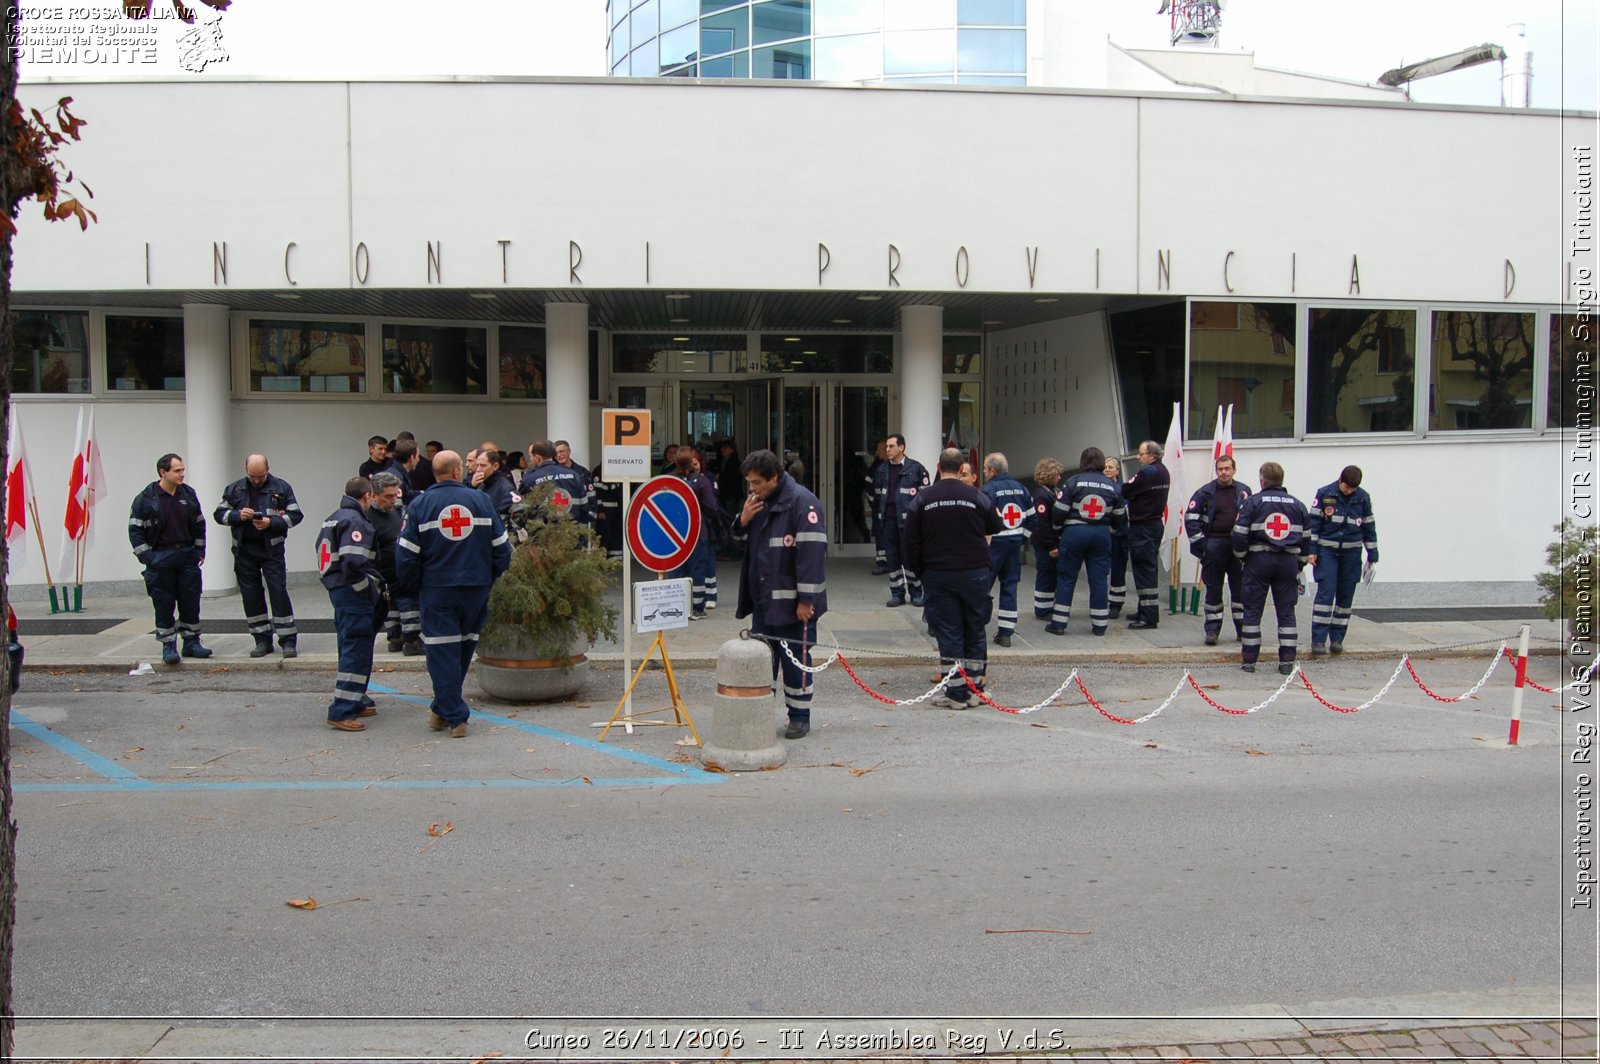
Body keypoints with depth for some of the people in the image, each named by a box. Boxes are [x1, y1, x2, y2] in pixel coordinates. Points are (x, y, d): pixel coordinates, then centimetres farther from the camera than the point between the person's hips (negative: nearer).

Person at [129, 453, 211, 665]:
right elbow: (135, 530, -4)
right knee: (164, 604, 0)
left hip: (187, 556, 4)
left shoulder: (188, 494, 7)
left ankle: (192, 642, 16)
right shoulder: (145, 499, -6)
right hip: (160, 559, -4)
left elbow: (199, 524, 16)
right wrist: (146, 557, -10)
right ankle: (168, 646, 8)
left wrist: (200, 551, 11)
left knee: (191, 602, 6)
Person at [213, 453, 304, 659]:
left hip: (271, 549, -3)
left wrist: (271, 522, -16)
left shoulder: (281, 488, 0)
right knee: (251, 596, 6)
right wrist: (238, 516, -11)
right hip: (244, 550, 3)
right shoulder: (234, 489, 7)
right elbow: (219, 514, 9)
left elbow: (296, 515, -1)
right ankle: (263, 640, 16)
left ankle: (288, 641, -3)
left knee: (279, 592, -8)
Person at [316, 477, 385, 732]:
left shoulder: (333, 518, 17)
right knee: (357, 652, -9)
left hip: (338, 589, 10)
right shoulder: (355, 521, -15)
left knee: (351, 649, 19)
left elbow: (322, 550, 22)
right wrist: (374, 585, -13)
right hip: (354, 594, -10)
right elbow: (354, 560, -27)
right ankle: (342, 712, -11)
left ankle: (354, 702, 29)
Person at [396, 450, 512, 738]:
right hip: (476, 587, 2)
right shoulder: (480, 500, -1)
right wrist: (490, 578, 16)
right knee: (464, 647, 15)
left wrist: (411, 587, 10)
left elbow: (407, 553, -5)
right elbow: (502, 546, 2)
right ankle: (444, 708, 24)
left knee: (442, 652, 3)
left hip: (437, 589, -2)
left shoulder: (421, 504, -4)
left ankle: (454, 716, 2)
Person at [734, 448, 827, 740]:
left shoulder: (802, 503, -16)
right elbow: (741, 541, 22)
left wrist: (806, 600, -22)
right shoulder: (758, 502, 11)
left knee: (795, 660, 2)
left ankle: (800, 717, 14)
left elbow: (811, 553, -20)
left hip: (792, 603, -8)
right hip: (762, 599, 8)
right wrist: (743, 521, -1)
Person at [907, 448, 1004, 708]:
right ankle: (975, 689, 16)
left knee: (949, 633, 3)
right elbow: (997, 531, 7)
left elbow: (912, 541, 1)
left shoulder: (923, 499, -2)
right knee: (975, 632, 11)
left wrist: (918, 571, 12)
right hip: (974, 574, 0)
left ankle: (956, 692, 3)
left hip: (938, 575, 0)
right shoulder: (978, 497, -3)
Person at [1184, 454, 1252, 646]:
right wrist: (1200, 543, -7)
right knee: (1213, 589, 4)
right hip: (1214, 545, -1)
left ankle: (1243, 630, 16)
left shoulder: (1244, 492, 6)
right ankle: (1212, 631, 9)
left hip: (1239, 545, 2)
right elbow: (1190, 517, -1)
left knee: (1240, 589, 7)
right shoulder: (1206, 493, 0)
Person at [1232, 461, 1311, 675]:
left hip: (1259, 561, -3)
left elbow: (1239, 534, -9)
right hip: (1288, 562, 3)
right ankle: (1287, 661, 7)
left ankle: (1248, 659, 5)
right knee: (1286, 611, 8)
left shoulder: (1252, 502, -5)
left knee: (1252, 610, 4)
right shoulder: (1297, 505, 8)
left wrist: (1241, 557, 7)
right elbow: (1305, 538, 13)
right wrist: (1299, 565, 22)